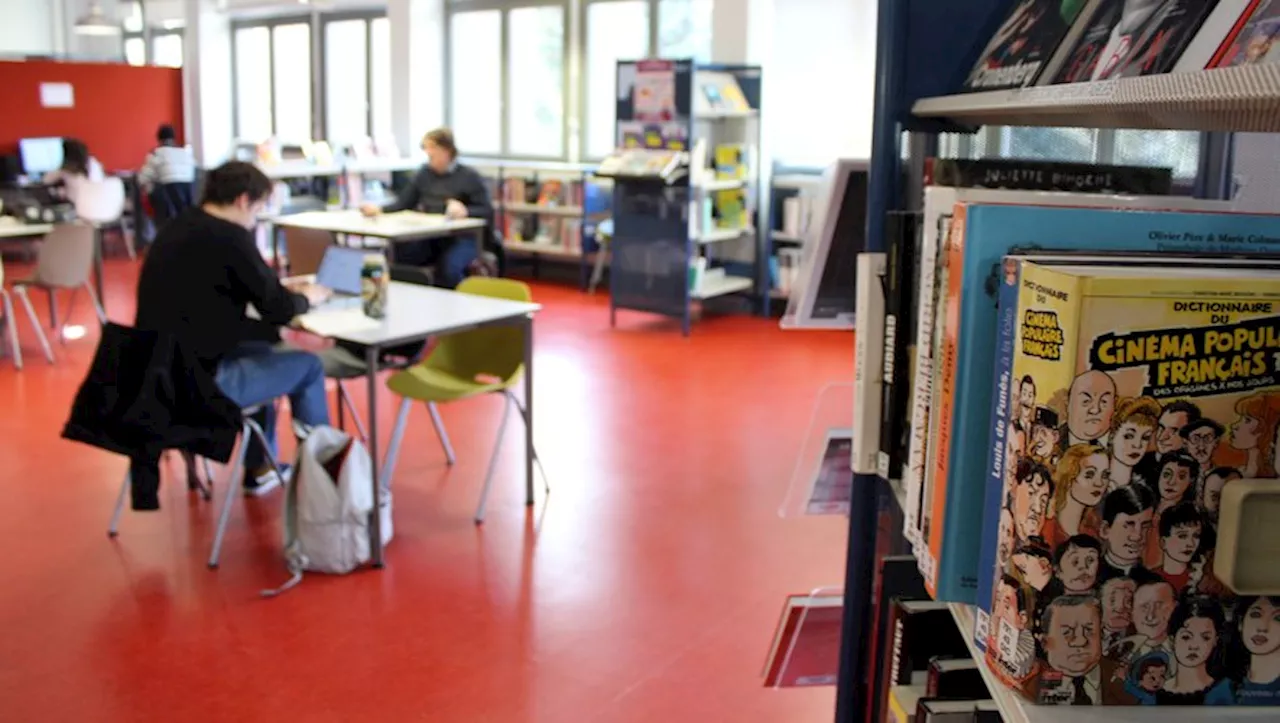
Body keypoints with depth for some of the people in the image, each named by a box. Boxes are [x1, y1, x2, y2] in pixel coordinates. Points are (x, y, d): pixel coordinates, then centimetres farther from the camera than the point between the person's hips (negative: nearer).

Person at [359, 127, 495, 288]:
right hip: (429, 237, 4)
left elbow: (488, 212, -5)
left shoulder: (469, 176, 0)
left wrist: (465, 211, -26)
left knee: (448, 268, -36)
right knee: (394, 257, -23)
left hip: (461, 237, -4)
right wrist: (379, 209, -6)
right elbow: (404, 203, 13)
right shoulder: (425, 173, 14)